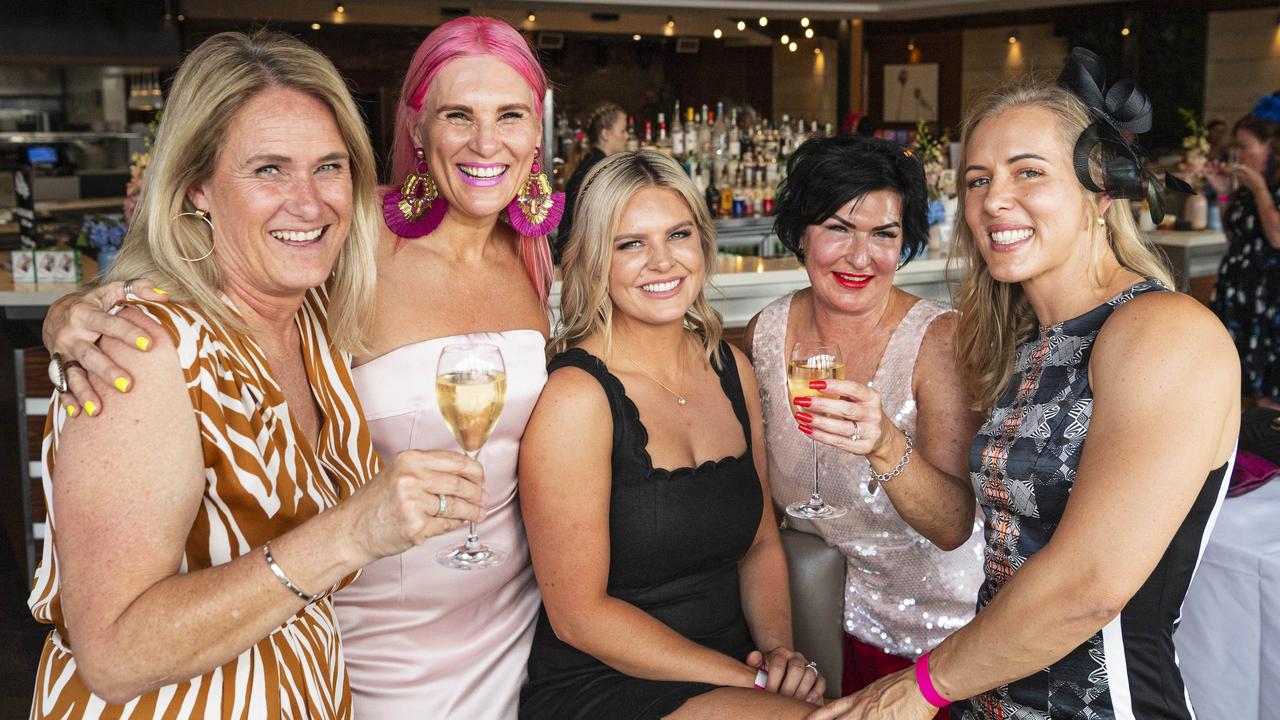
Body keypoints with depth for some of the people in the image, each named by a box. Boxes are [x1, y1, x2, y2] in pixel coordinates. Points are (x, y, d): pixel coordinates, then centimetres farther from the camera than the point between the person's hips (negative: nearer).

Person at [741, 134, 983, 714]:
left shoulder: (940, 338, -19)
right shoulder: (764, 333, -9)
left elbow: (954, 528, -26)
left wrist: (886, 445, -44)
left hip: (938, 632, -3)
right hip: (820, 619, 3)